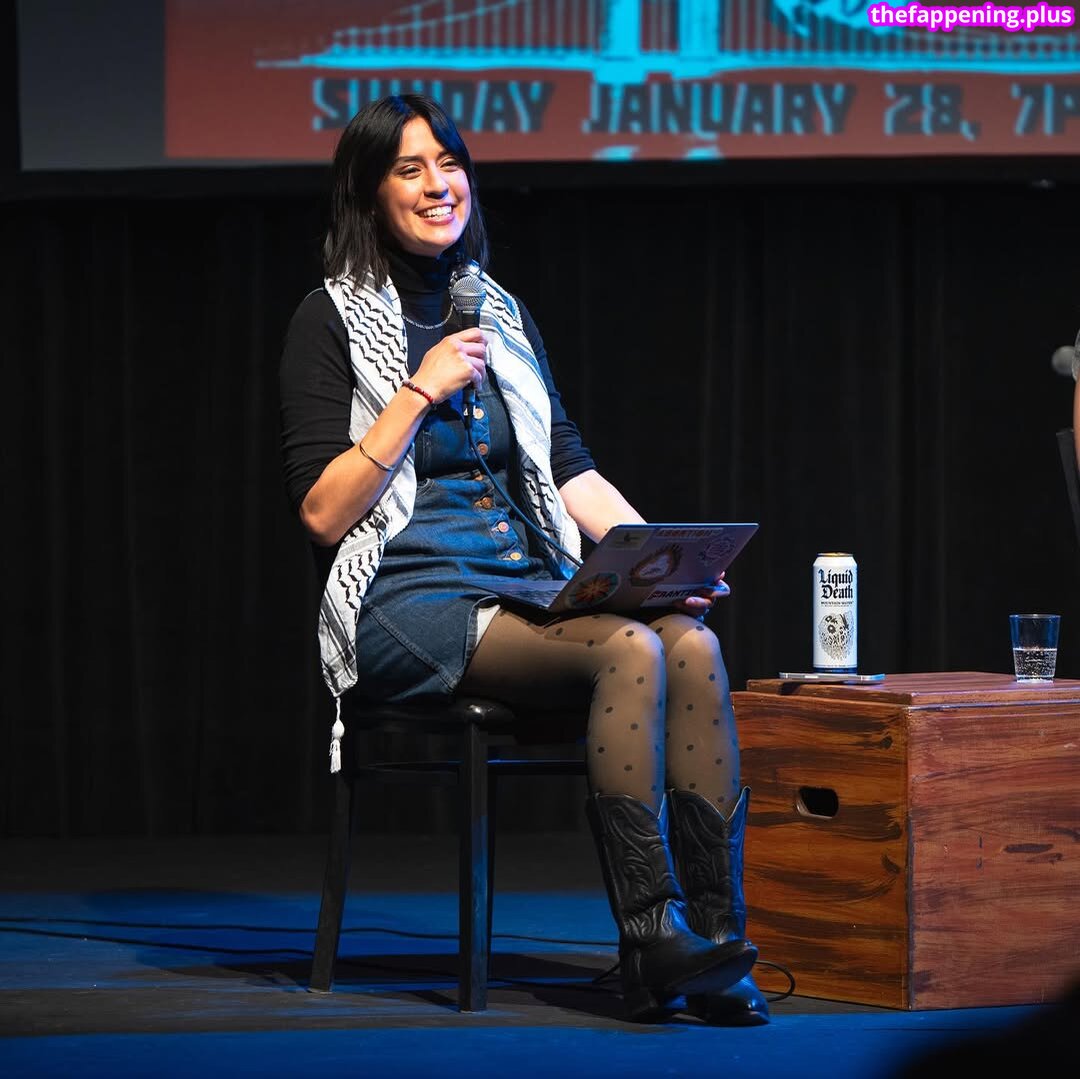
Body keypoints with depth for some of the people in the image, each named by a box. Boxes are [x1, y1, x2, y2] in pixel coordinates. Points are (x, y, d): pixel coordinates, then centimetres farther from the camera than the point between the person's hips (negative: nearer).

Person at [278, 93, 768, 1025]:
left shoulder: (501, 312, 20)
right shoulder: (334, 321, 1)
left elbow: (571, 471, 16)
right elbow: (323, 513, -6)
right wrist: (421, 391, -11)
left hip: (528, 594, 6)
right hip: (407, 605, -6)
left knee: (692, 643, -25)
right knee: (628, 648, -31)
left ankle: (718, 943, -29)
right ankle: (651, 942, -30)